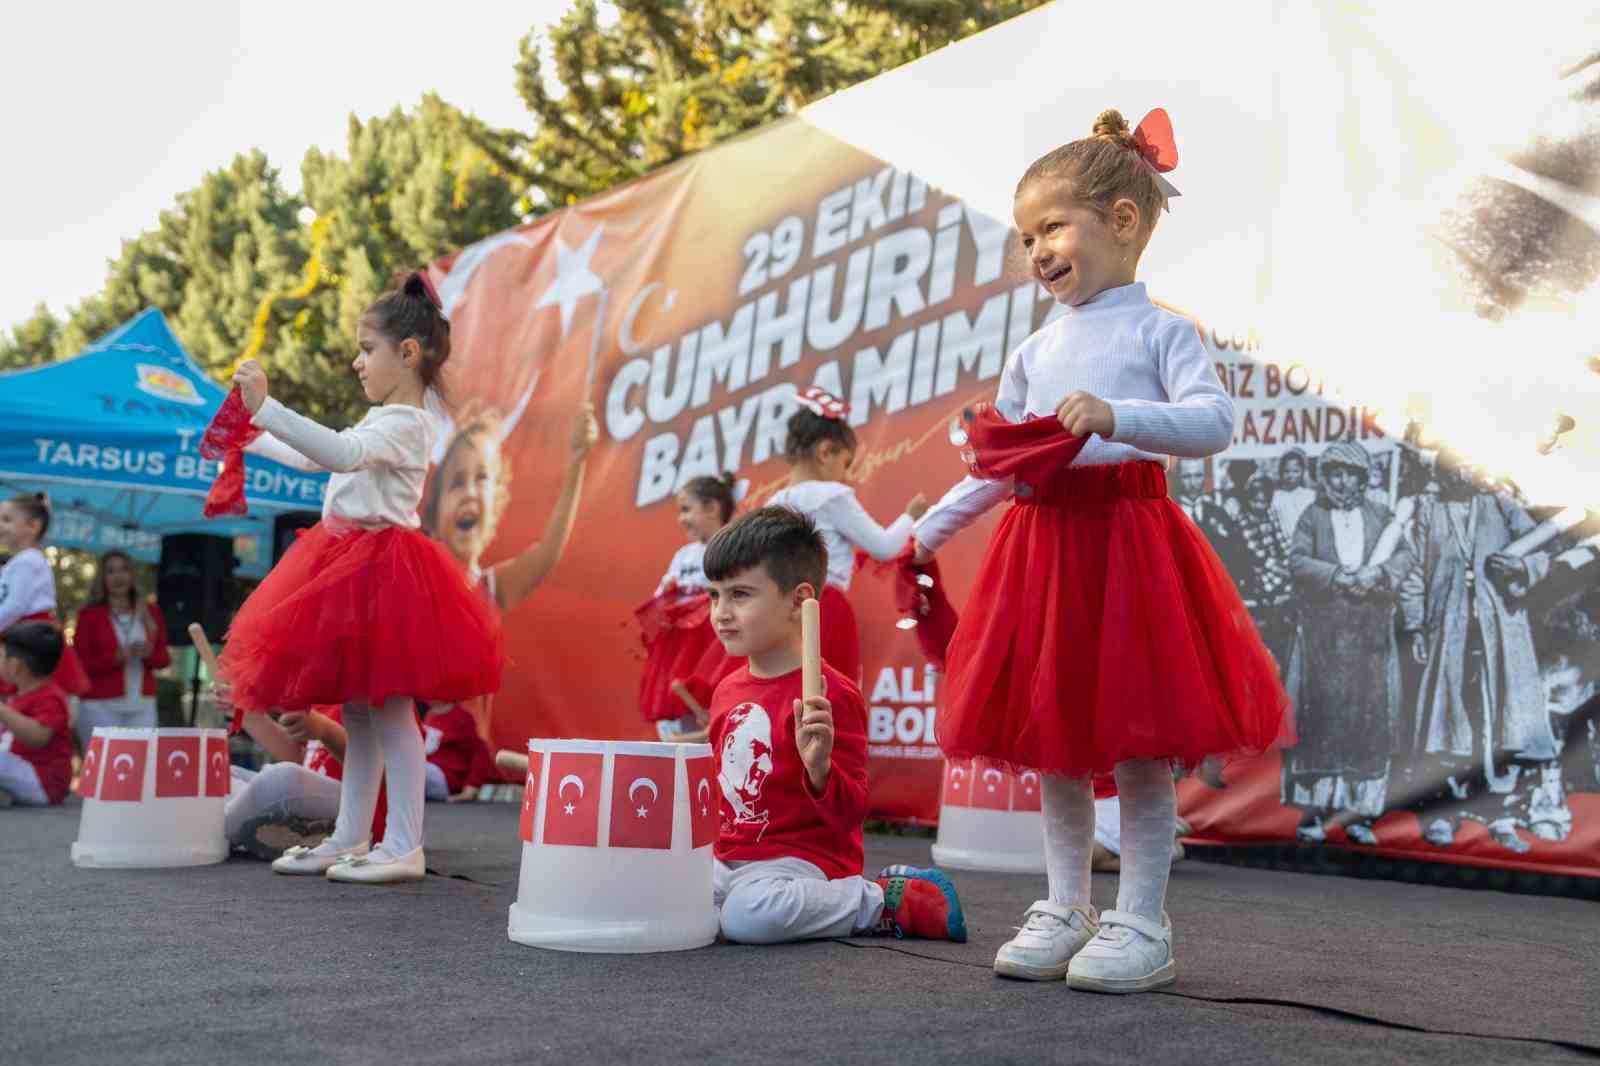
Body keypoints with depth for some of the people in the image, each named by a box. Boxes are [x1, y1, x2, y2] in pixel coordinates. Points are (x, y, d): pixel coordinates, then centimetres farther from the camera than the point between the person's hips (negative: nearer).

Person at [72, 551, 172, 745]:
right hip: (100, 707, -3)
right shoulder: (89, 615, 3)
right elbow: (80, 664, -1)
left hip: (142, 706, 3)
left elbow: (165, 658, 15)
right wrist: (117, 657, -16)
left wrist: (149, 654, -8)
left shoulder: (150, 613, 12)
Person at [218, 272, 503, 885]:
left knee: (389, 711, -7)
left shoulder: (405, 423, -13)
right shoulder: (380, 421, 19)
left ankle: (404, 849, -3)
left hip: (381, 567, -10)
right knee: (358, 712, 13)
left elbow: (342, 453, -33)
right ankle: (349, 839, 21)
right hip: (348, 561, 10)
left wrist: (267, 408, -36)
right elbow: (314, 456, 32)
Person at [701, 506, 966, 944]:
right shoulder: (728, 690, 10)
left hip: (801, 859, -9)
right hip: (729, 858, 9)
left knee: (746, 916, -34)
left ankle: (884, 901, -6)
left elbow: (851, 814, -15)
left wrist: (819, 767, -32)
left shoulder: (830, 694, -14)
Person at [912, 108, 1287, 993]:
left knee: (1137, 742, -2)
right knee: (1052, 737, 9)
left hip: (1128, 539, -5)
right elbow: (998, 469, 19)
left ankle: (1142, 924, 9)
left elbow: (1213, 421, -17)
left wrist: (1118, 416, -30)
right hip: (1041, 545, 6)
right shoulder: (1034, 351, 15)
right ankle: (1065, 911, 21)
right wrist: (925, 532, 16)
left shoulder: (1159, 331, -1)